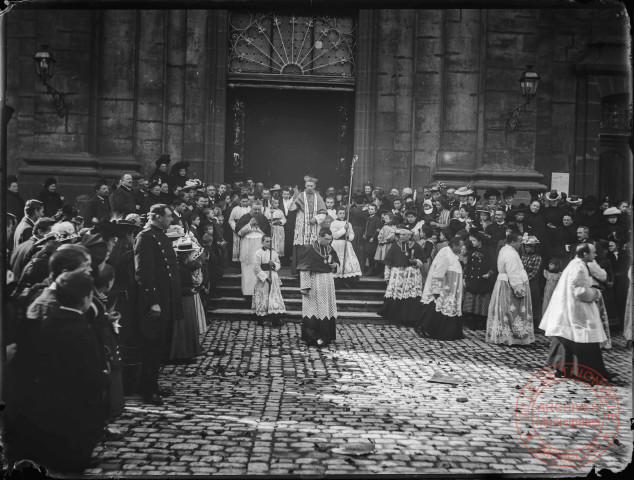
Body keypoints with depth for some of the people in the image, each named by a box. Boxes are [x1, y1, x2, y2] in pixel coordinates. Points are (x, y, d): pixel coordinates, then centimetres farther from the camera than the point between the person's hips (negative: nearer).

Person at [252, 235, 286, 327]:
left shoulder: (274, 252, 8)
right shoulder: (258, 253, -7)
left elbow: (279, 265, 13)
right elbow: (256, 268, -11)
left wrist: (274, 264, -10)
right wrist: (265, 277, -16)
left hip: (274, 278, 4)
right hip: (262, 278, -4)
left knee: (275, 298, -2)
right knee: (262, 300, 2)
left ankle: (275, 321, -3)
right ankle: (260, 321, 15)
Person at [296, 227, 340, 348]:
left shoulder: (331, 250, 5)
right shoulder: (311, 250, -13)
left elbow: (337, 263, 20)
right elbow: (304, 269, -12)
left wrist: (334, 265, -5)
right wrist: (304, 286, -15)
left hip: (328, 283, 6)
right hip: (314, 282, -6)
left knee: (328, 310, 9)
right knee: (315, 310, -3)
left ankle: (326, 336, 19)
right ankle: (312, 337, 2)